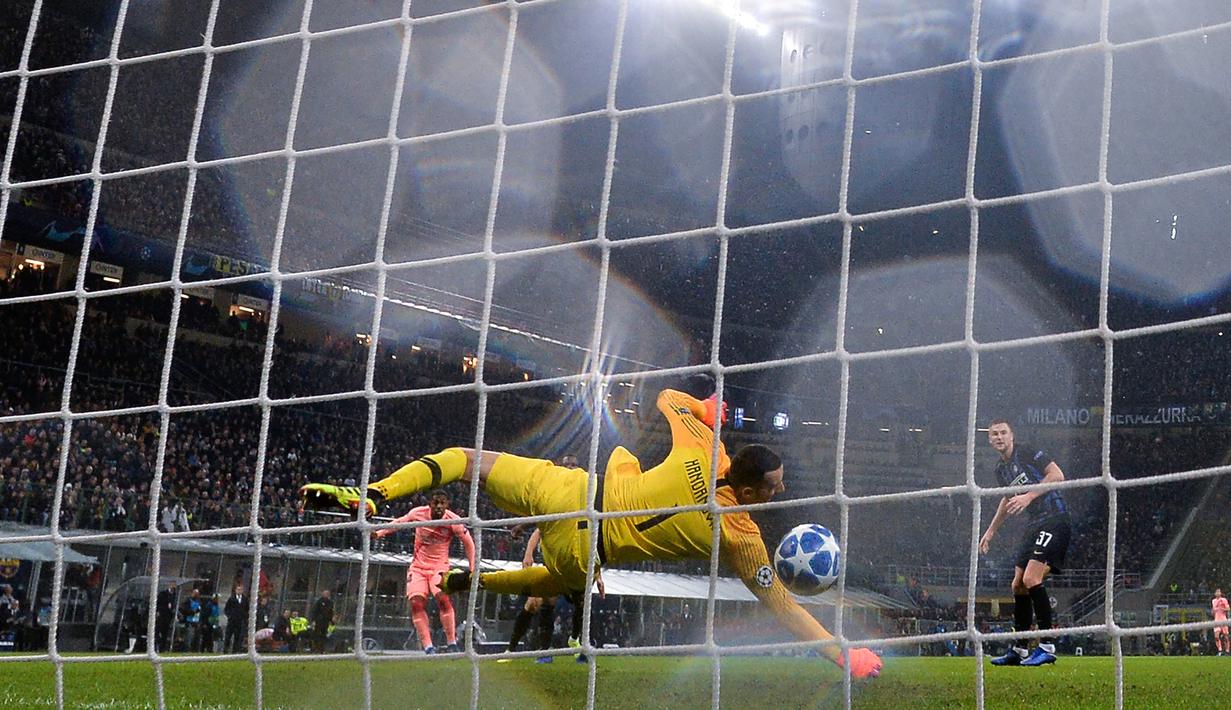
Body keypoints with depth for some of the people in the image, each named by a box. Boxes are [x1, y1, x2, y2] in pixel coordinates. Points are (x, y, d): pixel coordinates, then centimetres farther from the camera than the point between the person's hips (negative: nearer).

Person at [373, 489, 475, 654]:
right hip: (418, 566, 2)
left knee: (443, 598, -26)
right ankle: (428, 648, -17)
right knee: (416, 602, -16)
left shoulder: (453, 521, -14)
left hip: (440, 566, -2)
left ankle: (452, 645, -18)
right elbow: (399, 522, 10)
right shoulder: (418, 513, -10)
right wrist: (378, 533, 3)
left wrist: (473, 570, -6)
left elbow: (468, 543, -2)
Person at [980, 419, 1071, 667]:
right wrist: (990, 531, 35)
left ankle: (1047, 646, -16)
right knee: (1018, 585, 7)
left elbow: (1057, 475, -16)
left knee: (1031, 579, -21)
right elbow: (1007, 500, 32)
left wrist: (1029, 496, -22)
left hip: (1054, 519, -9)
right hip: (1033, 525, 9)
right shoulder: (1001, 469, 15)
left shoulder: (1027, 452, -8)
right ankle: (1019, 650, 15)